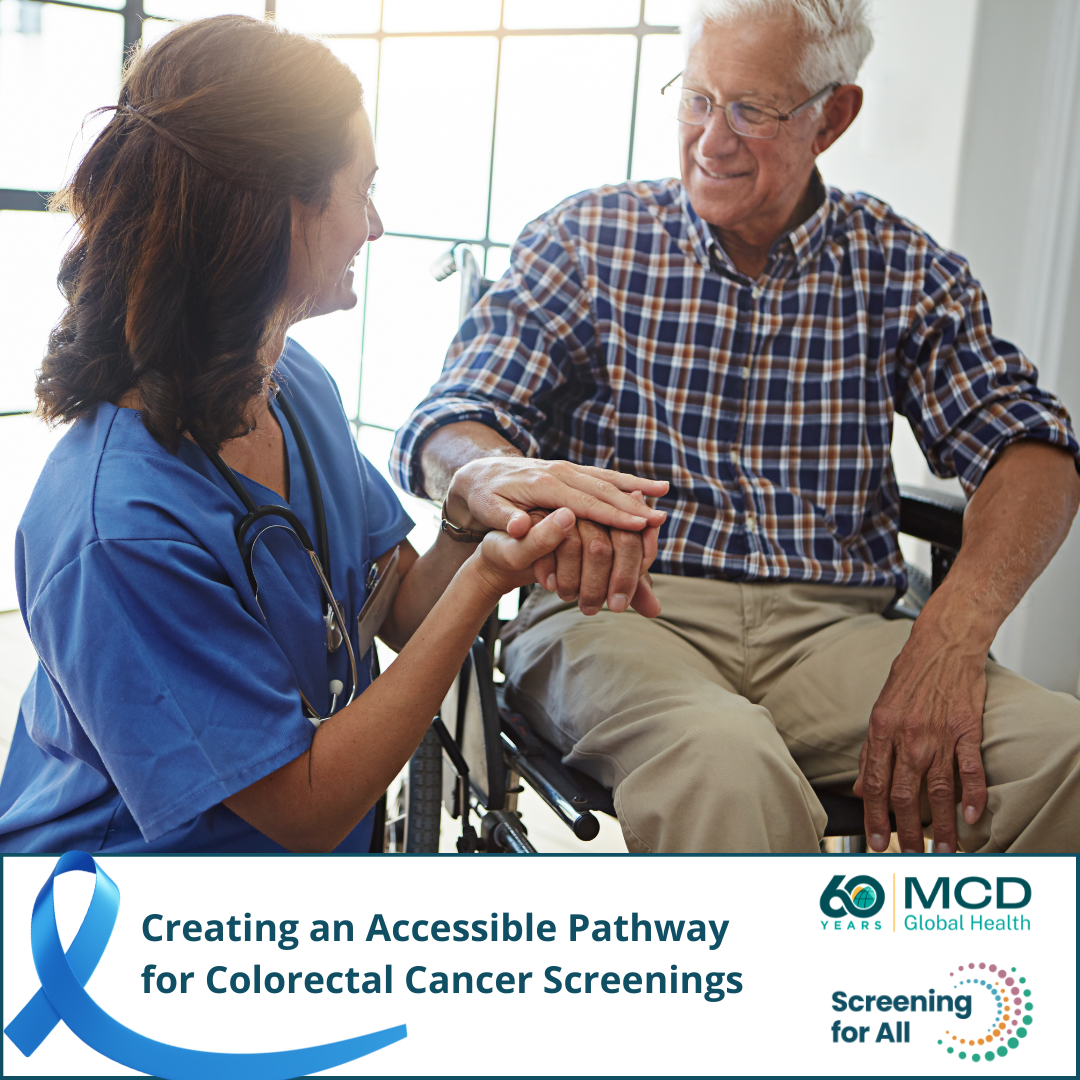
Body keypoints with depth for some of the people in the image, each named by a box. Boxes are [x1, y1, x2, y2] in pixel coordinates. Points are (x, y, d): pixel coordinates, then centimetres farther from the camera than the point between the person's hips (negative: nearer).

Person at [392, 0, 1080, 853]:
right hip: (621, 613, -2)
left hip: (831, 628, 3)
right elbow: (443, 437, -3)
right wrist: (530, 490, -30)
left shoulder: (900, 269, 12)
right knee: (724, 760, -38)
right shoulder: (588, 239, 6)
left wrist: (953, 631, -19)